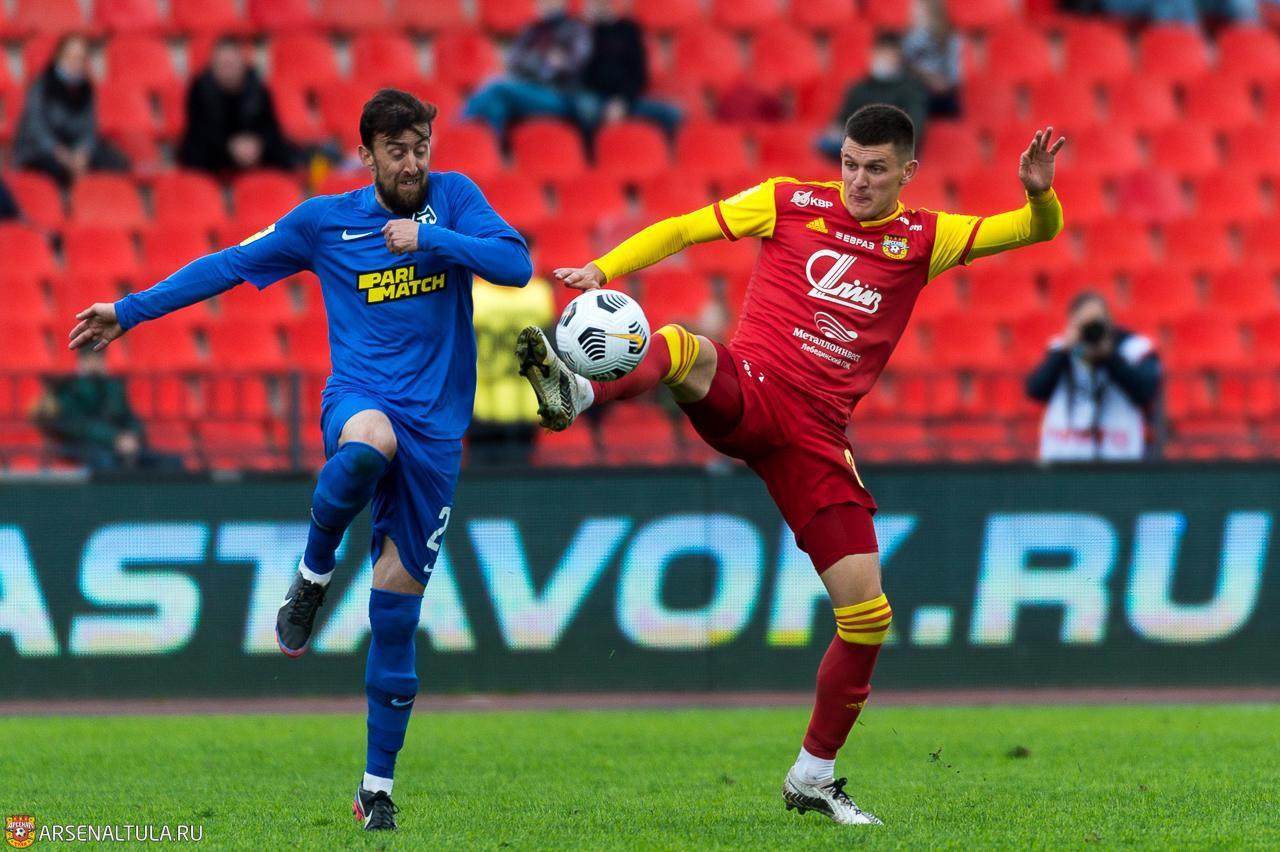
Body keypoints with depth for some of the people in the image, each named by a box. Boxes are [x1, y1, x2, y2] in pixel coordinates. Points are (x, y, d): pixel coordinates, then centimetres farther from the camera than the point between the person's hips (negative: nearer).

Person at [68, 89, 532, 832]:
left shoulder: (454, 199, 6)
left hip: (436, 430, 1)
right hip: (360, 399, -1)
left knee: (396, 614, 1)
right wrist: (131, 311, 13)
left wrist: (429, 239, -17)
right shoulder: (324, 221, 6)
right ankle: (313, 575, -14)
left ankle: (378, 788, 12)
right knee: (370, 443, -42)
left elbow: (516, 264, -7)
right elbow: (231, 265, 14)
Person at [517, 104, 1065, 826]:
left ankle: (814, 777, 14)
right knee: (681, 347, -38)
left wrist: (1039, 195, -17)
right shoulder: (792, 202, 6)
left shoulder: (924, 238, 10)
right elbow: (682, 229, 6)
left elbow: (1037, 231, 7)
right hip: (746, 389, -2)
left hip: (817, 436, 2)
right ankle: (579, 393, -65)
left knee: (868, 614, -2)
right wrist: (603, 270, -8)